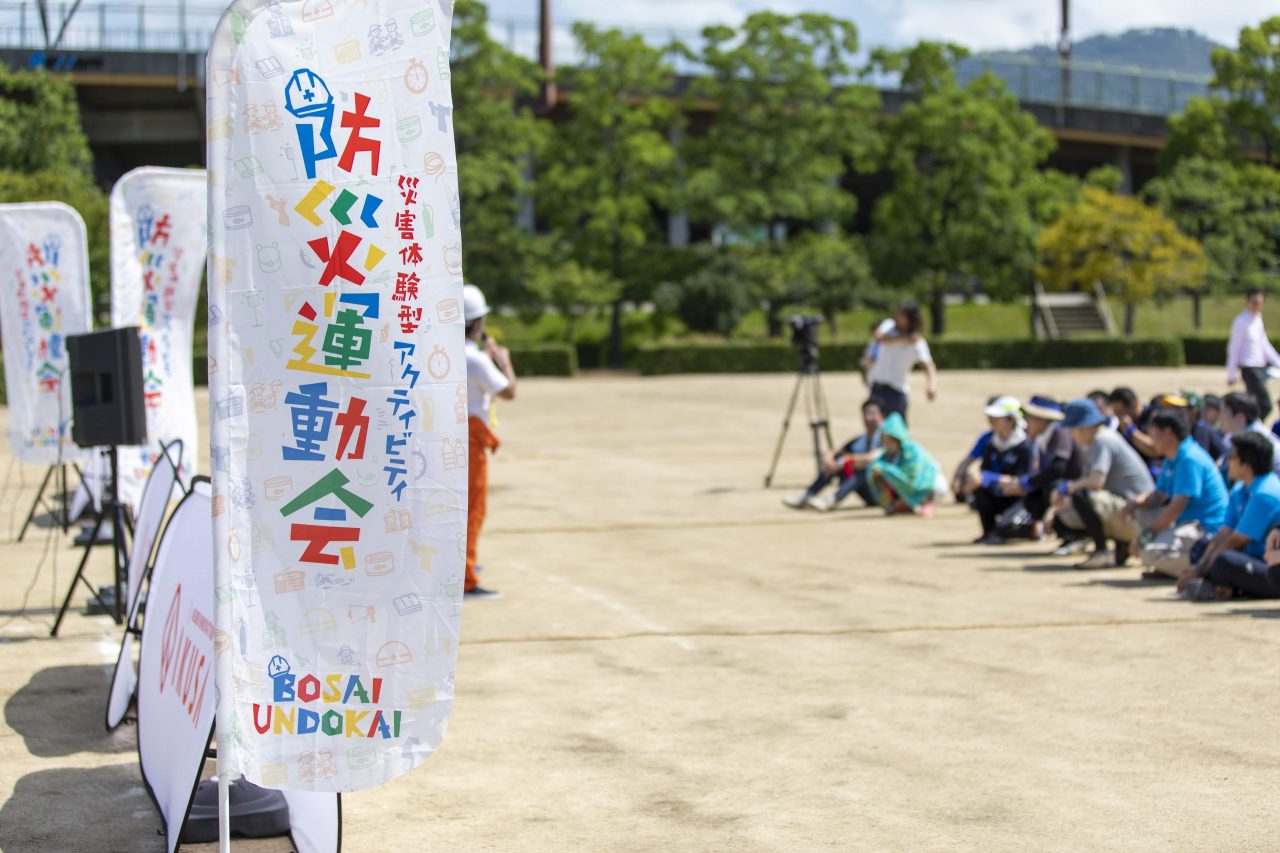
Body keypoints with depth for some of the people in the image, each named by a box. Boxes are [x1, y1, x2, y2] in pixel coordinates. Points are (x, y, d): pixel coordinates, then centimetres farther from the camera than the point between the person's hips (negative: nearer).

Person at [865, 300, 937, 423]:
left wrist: (932, 383, -44)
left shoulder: (917, 343, -10)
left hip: (897, 390, -5)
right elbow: (879, 337, -18)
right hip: (876, 386, 5)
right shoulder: (889, 325, 4)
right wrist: (903, 338, -29)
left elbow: (927, 364, -23)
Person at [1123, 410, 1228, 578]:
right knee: (1140, 511, 14)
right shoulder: (1172, 460, 15)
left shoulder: (1190, 459, -17)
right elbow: (1159, 496, 19)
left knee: (1149, 553, -27)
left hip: (1206, 530, -11)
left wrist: (1148, 534, -18)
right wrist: (1137, 502, -5)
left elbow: (1178, 506, -22)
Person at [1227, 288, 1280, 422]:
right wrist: (1231, 374, -11)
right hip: (1250, 368, -9)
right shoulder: (1241, 322, -12)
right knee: (1265, 405, -15)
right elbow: (1234, 348, -11)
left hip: (1261, 366, 9)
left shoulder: (1258, 318, 14)